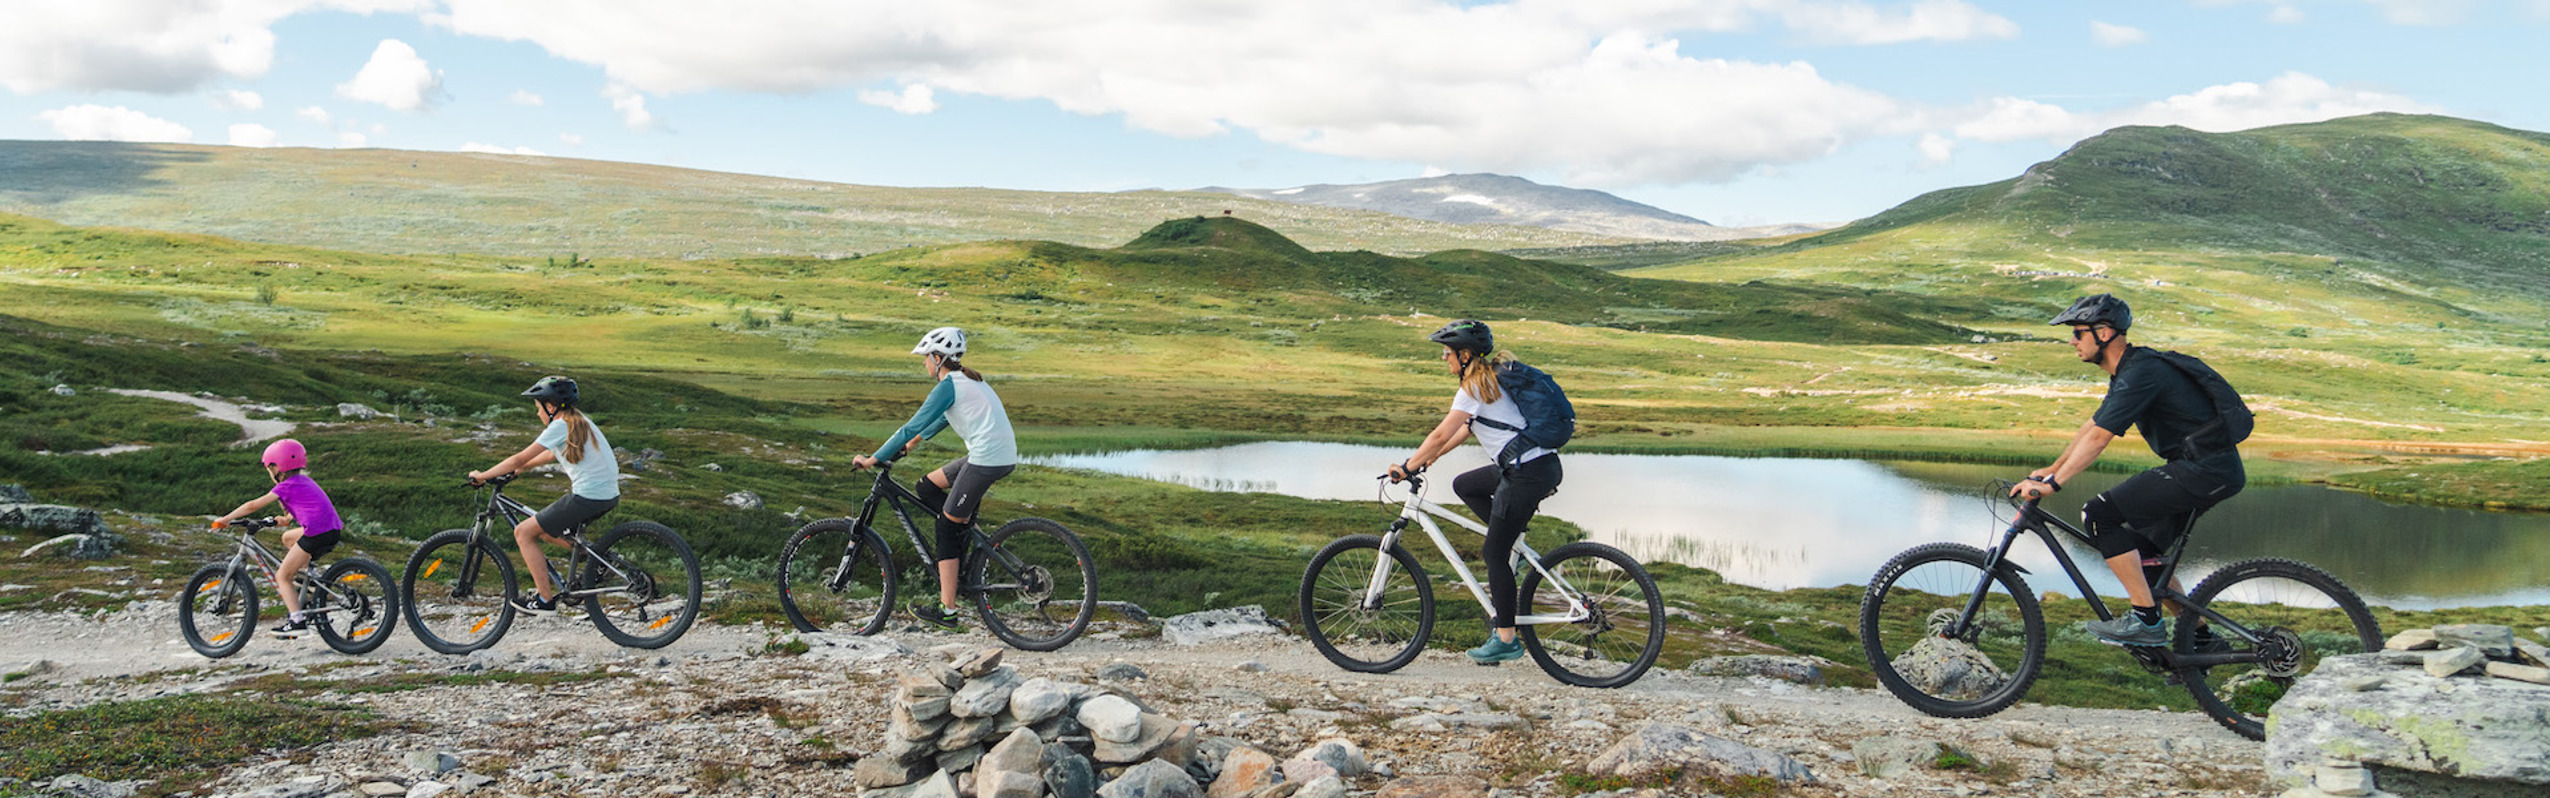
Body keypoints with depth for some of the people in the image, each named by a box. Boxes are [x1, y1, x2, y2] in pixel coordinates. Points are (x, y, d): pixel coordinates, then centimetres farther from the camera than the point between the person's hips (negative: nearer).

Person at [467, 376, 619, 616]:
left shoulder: (561, 426, -9)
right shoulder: (579, 421, 17)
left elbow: (520, 459, -8)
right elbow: (552, 455, 31)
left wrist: (482, 476, 2)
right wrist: (516, 469, 31)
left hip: (587, 496, -9)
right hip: (609, 495, 9)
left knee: (523, 532, 2)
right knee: (541, 529, 24)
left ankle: (546, 600, 2)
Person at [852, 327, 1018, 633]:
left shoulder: (948, 386, -8)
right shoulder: (968, 380, 19)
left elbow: (913, 426, -9)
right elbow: (943, 417, 36)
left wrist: (873, 459, -4)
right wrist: (915, 441, 43)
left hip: (986, 459, -9)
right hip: (1003, 456, 9)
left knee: (948, 526, 0)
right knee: (927, 487, 20)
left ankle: (947, 610, 1)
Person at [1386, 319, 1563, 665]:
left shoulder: (1474, 387, -12)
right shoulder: (1491, 377, 17)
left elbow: (1441, 434, -14)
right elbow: (1469, 427, 24)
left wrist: (1407, 466, -5)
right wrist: (1431, 456, 24)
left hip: (1527, 475, -10)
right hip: (1541, 464, 10)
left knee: (1495, 554, -2)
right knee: (1463, 485, 23)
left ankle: (1506, 640, 4)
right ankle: (1513, 547, 17)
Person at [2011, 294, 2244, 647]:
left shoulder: (2141, 372, -17)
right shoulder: (2129, 371, 15)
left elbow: (2098, 438, -23)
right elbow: (2091, 427, 23)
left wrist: (2052, 483, -23)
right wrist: (2052, 469, 24)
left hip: (2205, 471, -10)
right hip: (2208, 469, 10)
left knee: (2099, 515, -15)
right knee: (2139, 551, 16)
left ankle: (2146, 620, -11)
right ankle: (2198, 636, 23)